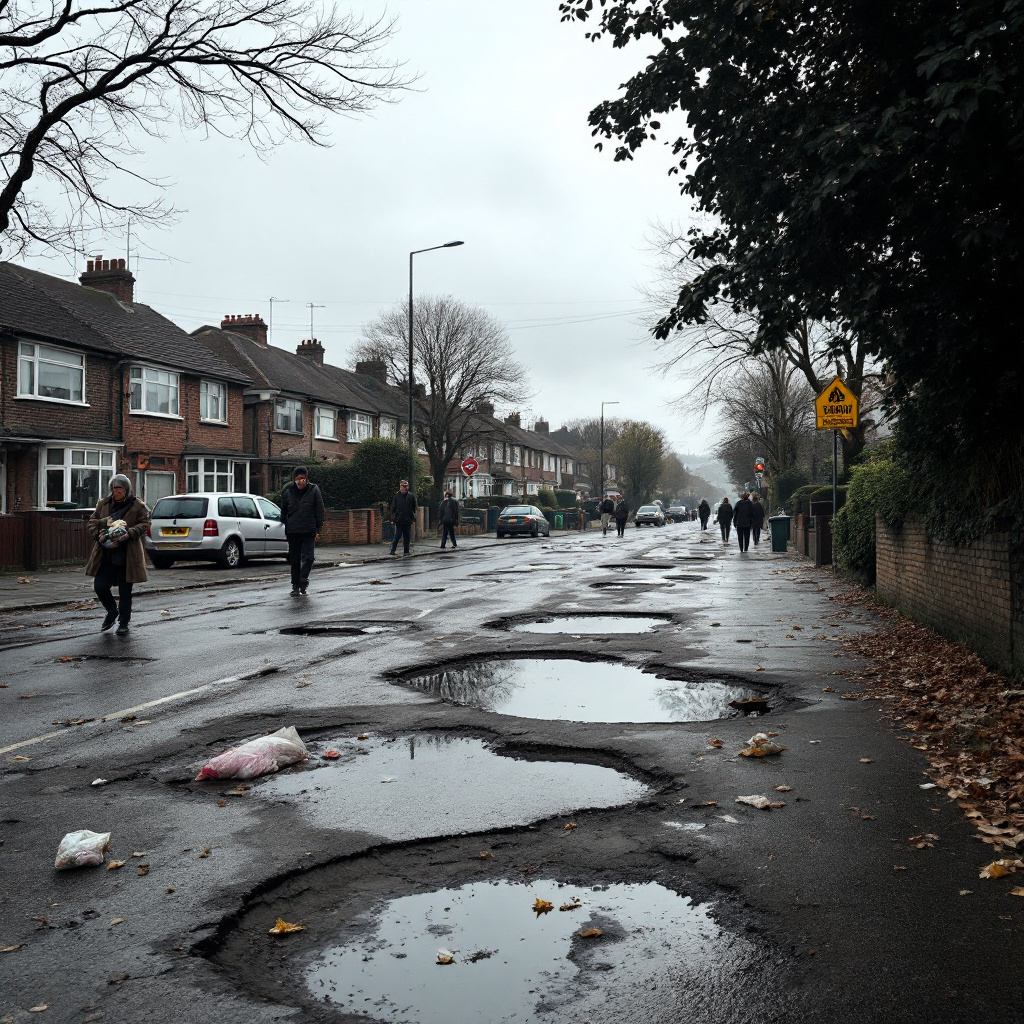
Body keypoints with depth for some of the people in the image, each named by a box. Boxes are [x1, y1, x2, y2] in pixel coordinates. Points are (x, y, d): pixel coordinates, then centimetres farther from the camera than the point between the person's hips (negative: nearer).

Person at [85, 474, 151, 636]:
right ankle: (112, 611, 28)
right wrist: (98, 535, -7)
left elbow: (144, 525, -6)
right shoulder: (104, 504, 12)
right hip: (105, 555, 4)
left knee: (125, 591, 4)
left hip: (126, 556, -3)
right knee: (99, 586, 1)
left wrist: (129, 533, -23)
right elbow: (91, 522, 12)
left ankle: (123, 622, 18)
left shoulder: (138, 506, 0)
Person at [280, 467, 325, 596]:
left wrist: (319, 530, -3)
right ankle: (296, 586, 13)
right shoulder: (288, 492, 3)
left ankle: (303, 580, -2)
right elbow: (283, 512, 11)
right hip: (293, 531, 2)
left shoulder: (314, 490, -1)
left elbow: (319, 511, 1)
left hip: (309, 530, -2)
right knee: (295, 560, 6)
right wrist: (284, 529, 8)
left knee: (308, 557, -13)